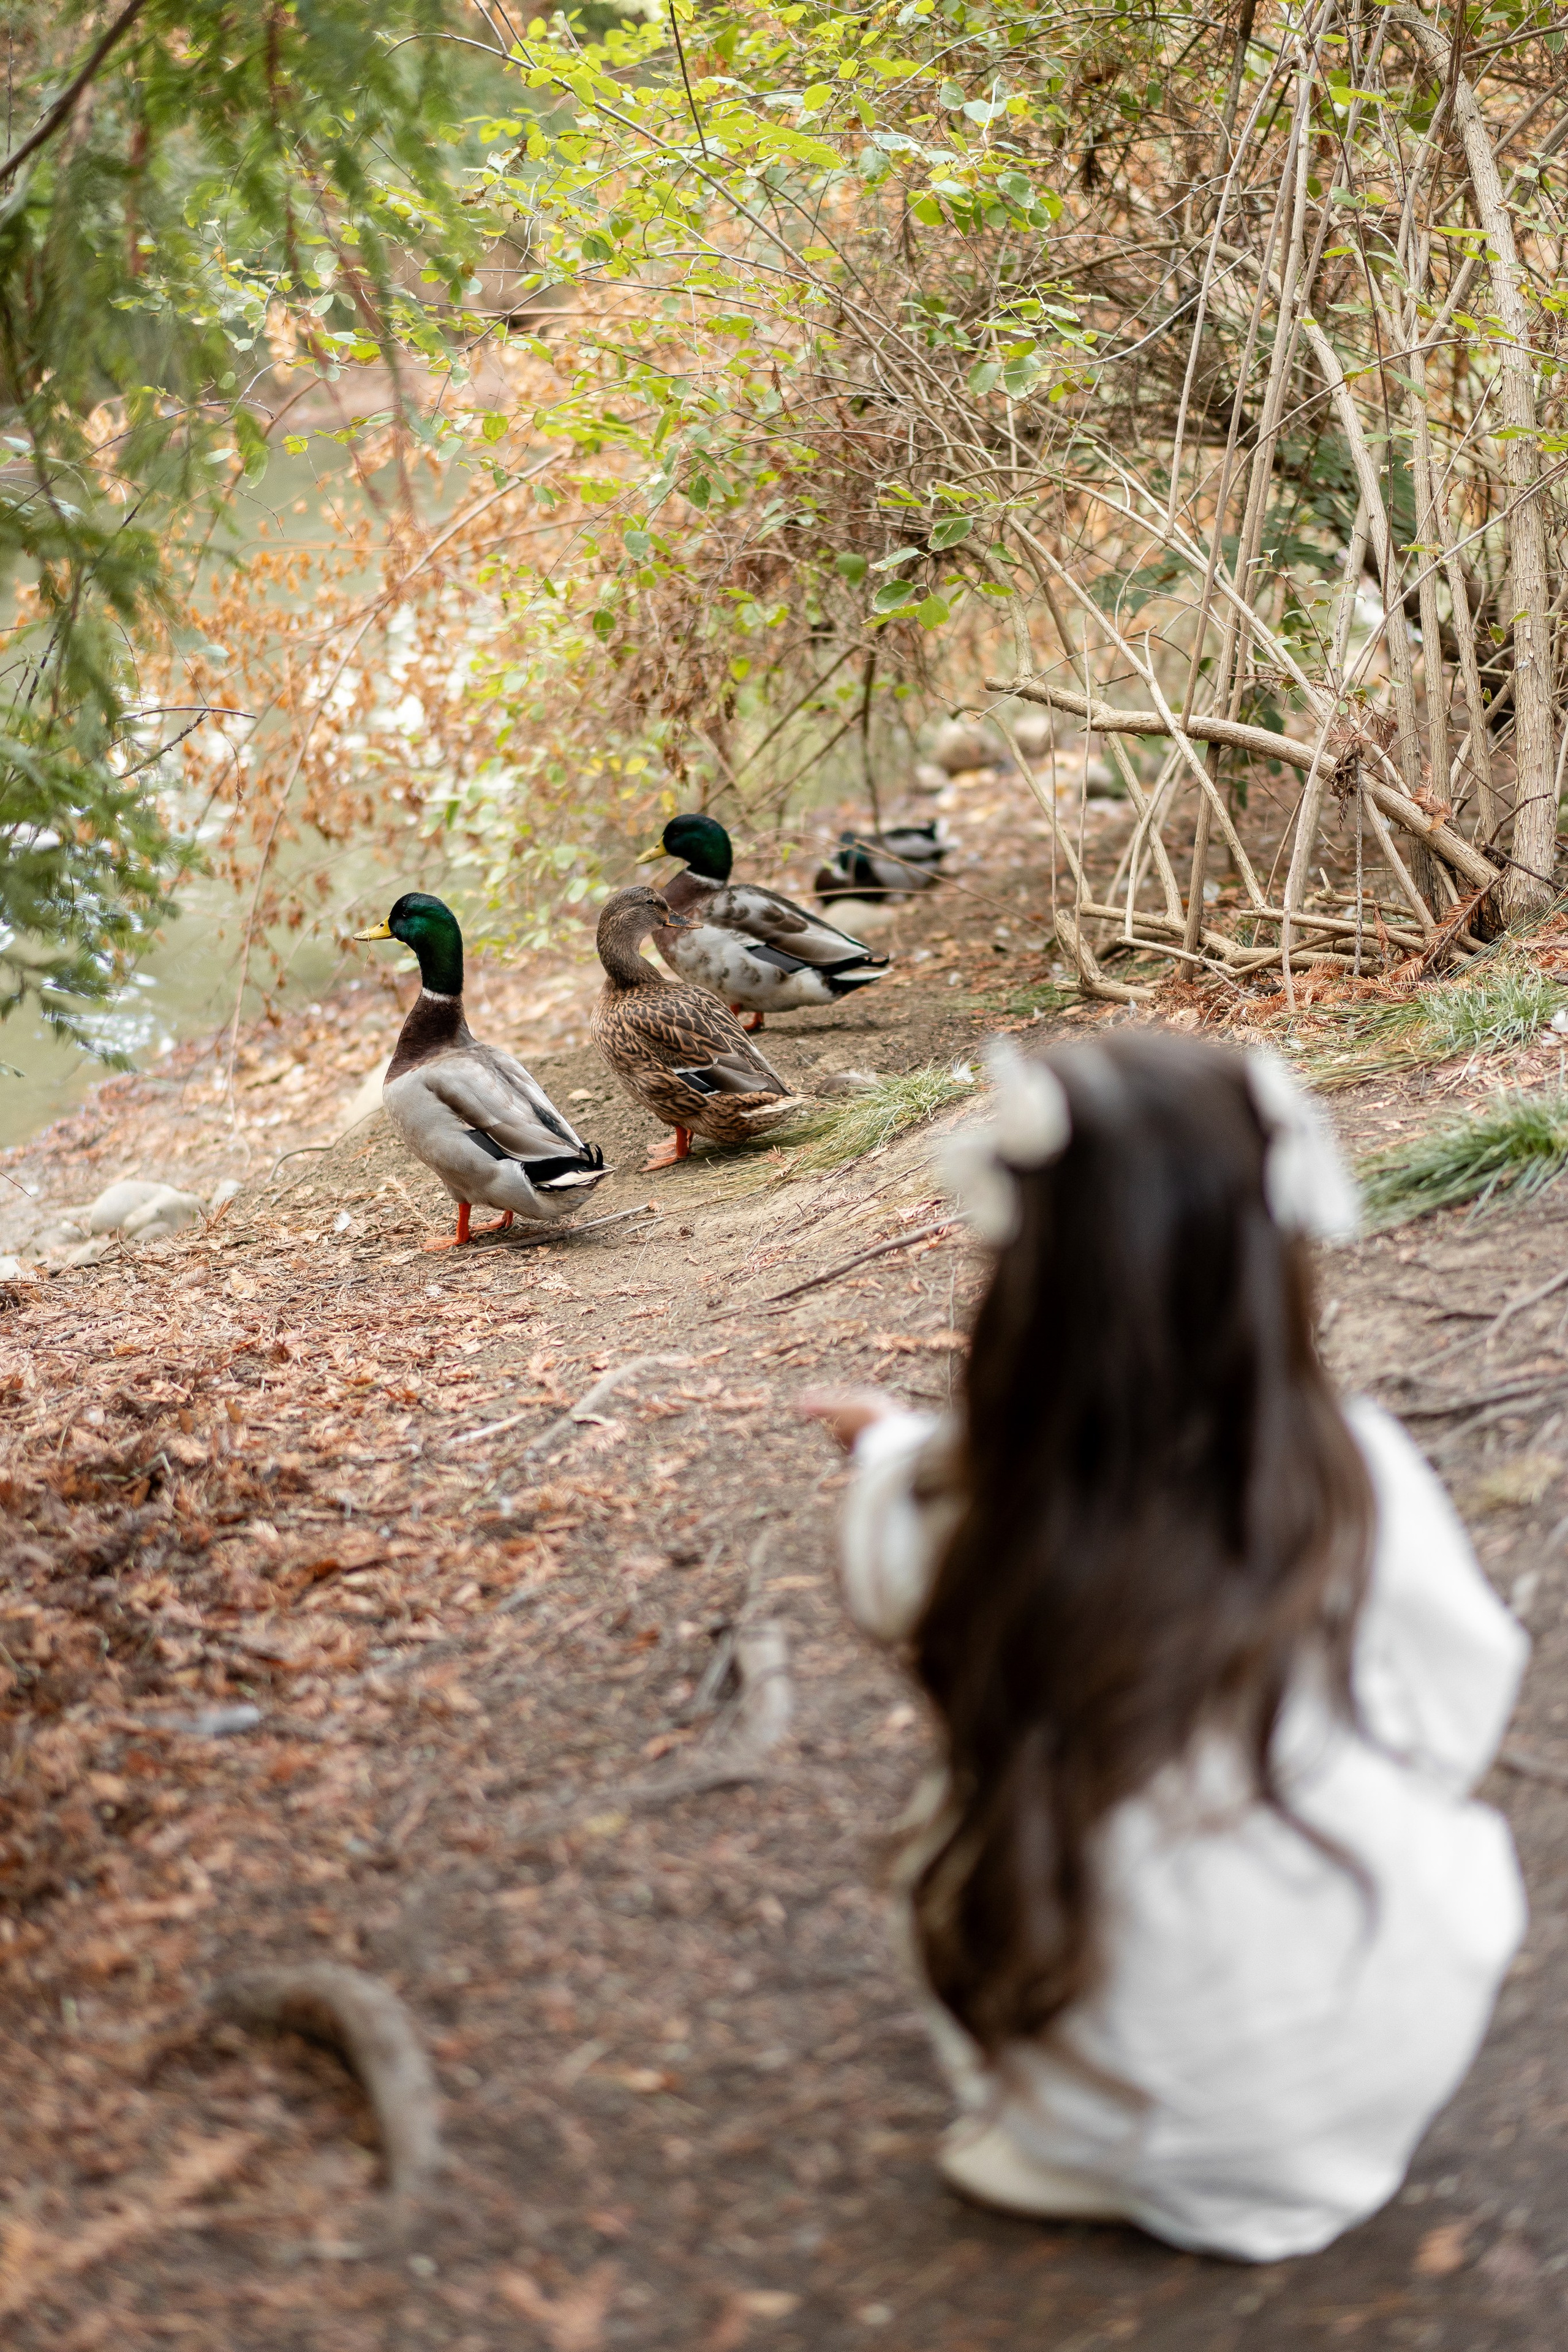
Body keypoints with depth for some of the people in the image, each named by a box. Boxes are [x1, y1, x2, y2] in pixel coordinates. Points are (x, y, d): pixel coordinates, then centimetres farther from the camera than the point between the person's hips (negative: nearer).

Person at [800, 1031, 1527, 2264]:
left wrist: (890, 1442, 30)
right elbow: (1464, 1712, -3)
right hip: (1360, 2094, 0)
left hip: (1086, 2109, 1)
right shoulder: (1358, 1481, -20)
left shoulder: (950, 1510, -19)